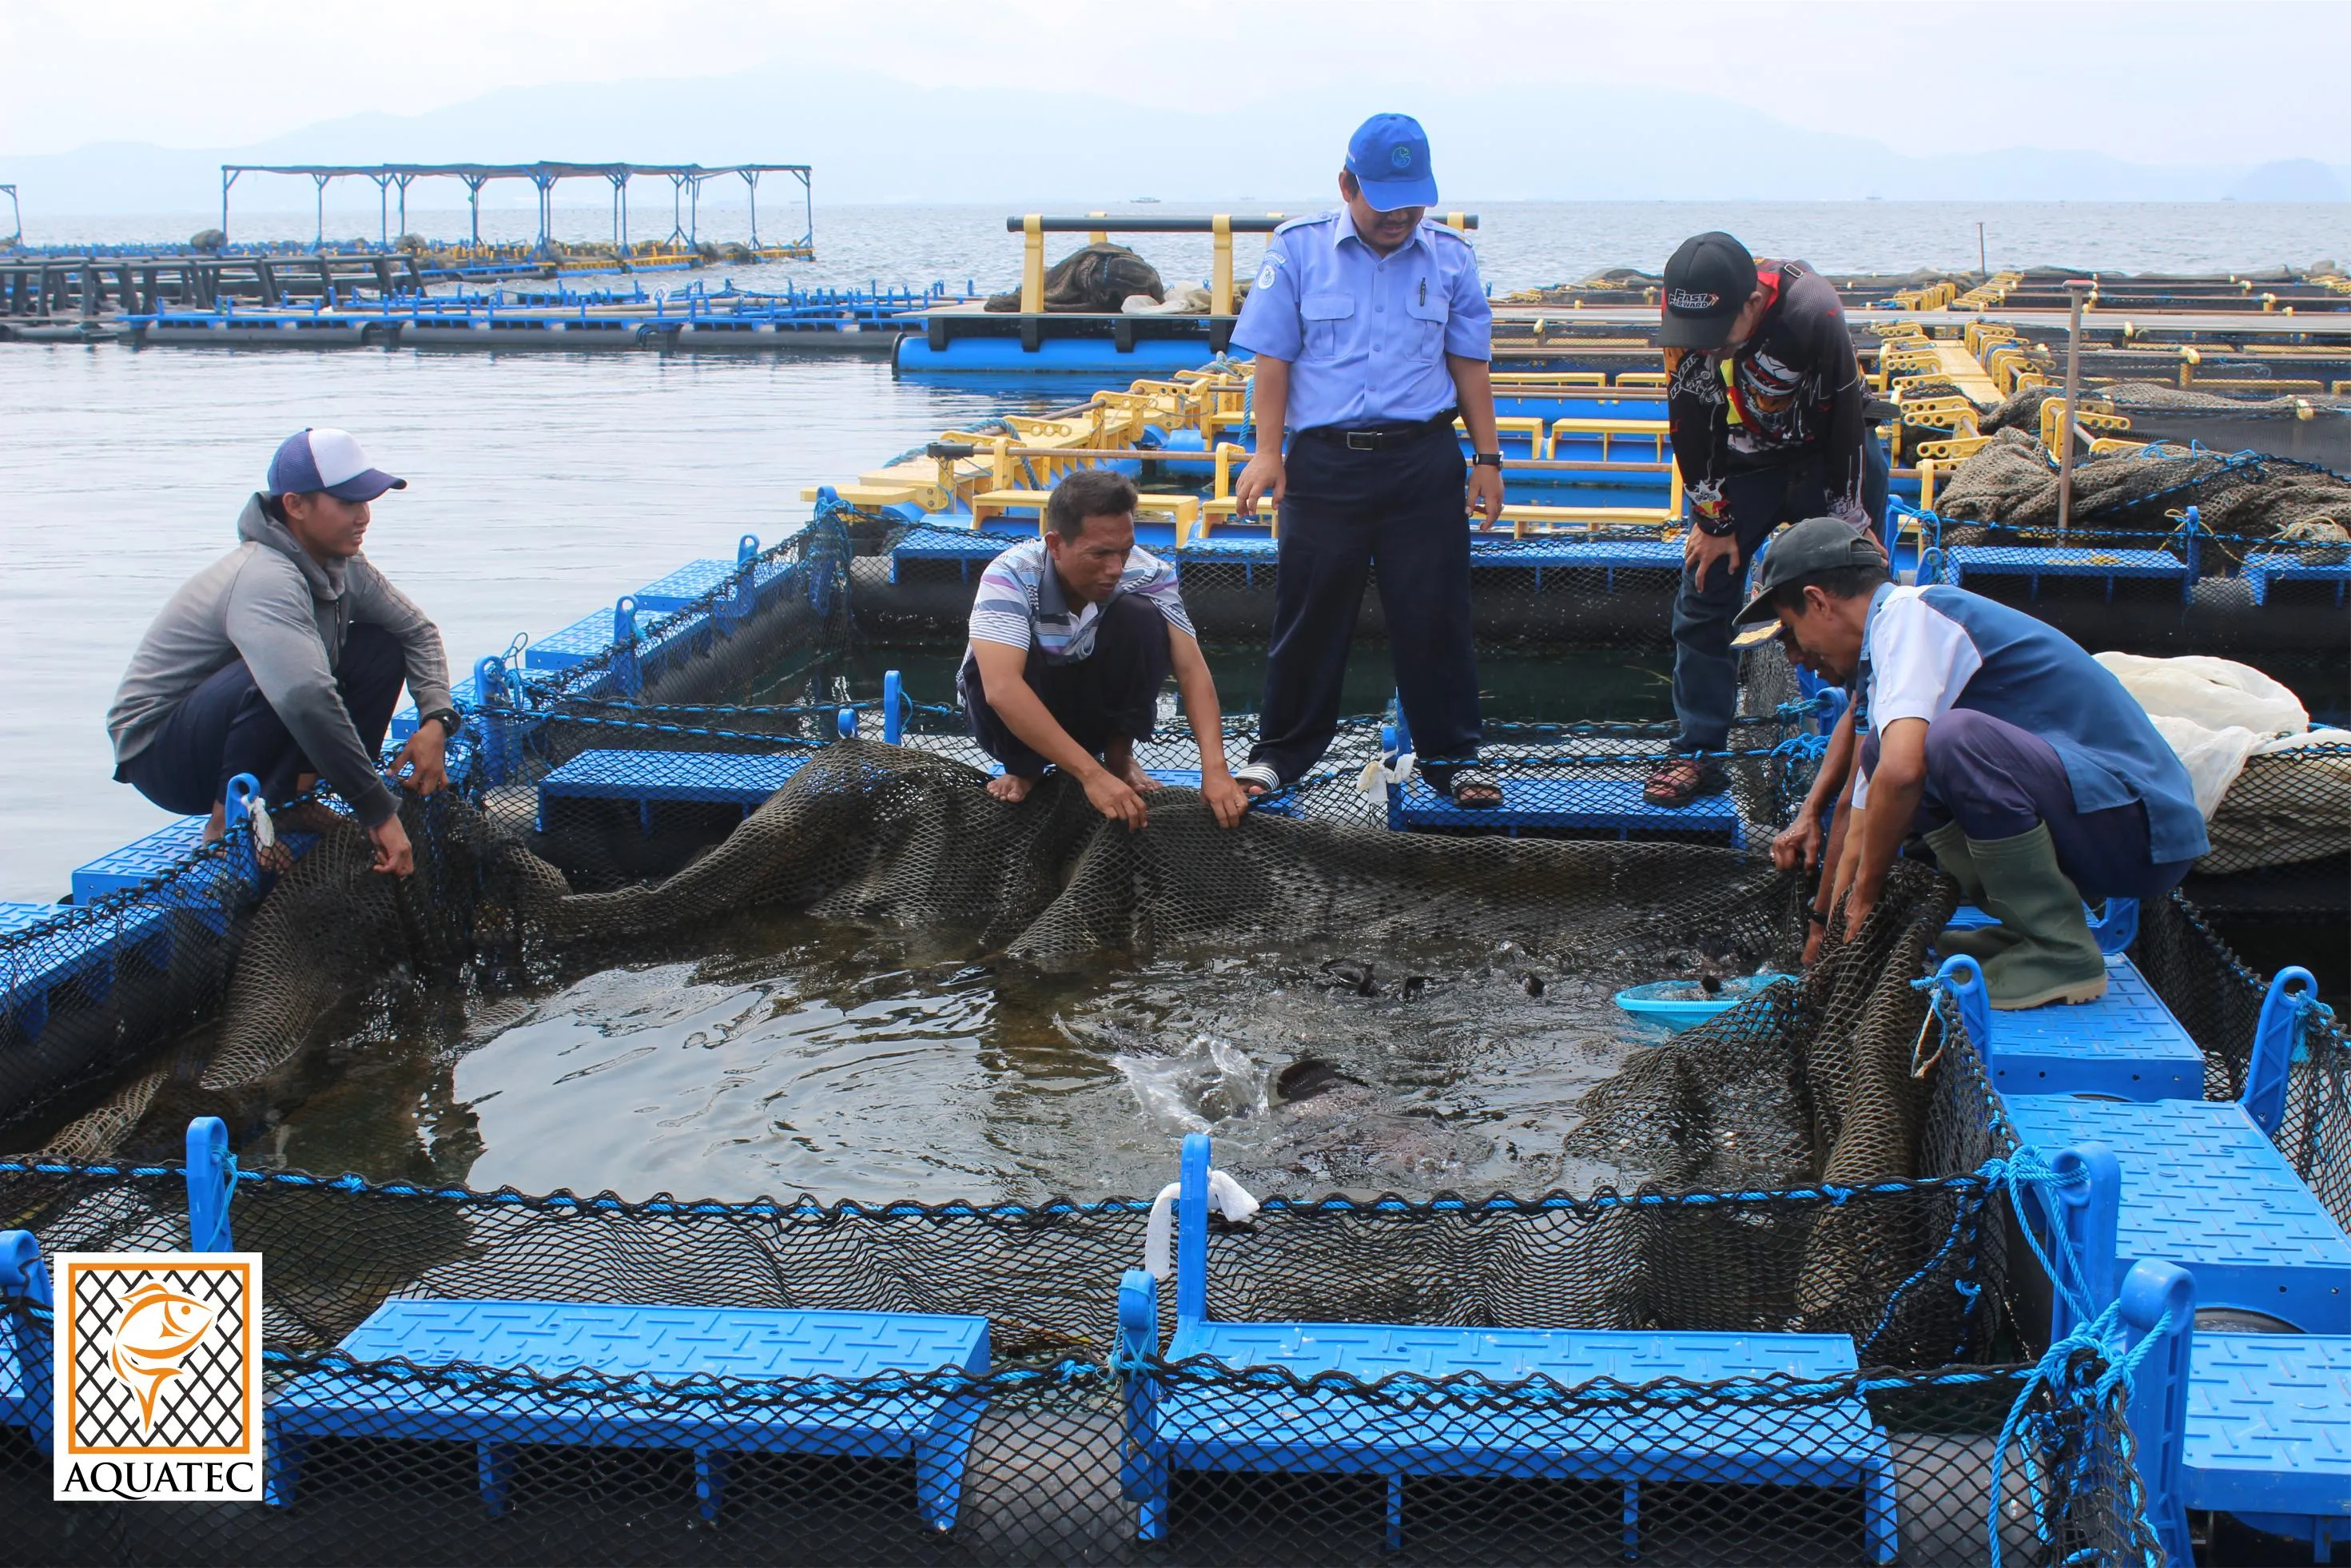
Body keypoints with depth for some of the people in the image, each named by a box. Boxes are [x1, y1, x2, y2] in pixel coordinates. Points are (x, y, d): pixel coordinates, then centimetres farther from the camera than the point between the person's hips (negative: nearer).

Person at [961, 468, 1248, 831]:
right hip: (1023, 714, -2)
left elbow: (1191, 669, -24)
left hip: (1099, 706, 2)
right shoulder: (1012, 575, -31)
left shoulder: (1147, 574, -21)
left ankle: (1119, 754, -5)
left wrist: (1214, 768, -40)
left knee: (1140, 614, -26)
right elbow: (1001, 689, -44)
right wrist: (1091, 774, -51)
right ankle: (1024, 768, -6)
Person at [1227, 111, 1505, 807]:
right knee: (1310, 614, 5)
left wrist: (1487, 458, 9)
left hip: (1423, 460, 1)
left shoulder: (1449, 256, 5)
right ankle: (1282, 751, 19)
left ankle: (1451, 756, 15)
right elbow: (1273, 357, 2)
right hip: (1325, 458, -1)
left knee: (1434, 615, 3)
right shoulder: (1298, 249, 0)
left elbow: (1469, 362, 11)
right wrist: (1267, 453, -4)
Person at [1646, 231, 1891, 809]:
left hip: (1825, 455, -3)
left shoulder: (1812, 312, -32)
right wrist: (1714, 521, -6)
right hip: (1745, 464, 3)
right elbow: (1691, 425, -8)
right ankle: (1697, 754, 5)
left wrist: (1852, 528, -16)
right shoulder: (1687, 321, -20)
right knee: (1702, 600, -2)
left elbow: (1845, 423, -22)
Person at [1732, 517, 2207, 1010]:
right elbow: (1863, 826, 24)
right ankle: (2026, 930, 7)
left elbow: (1901, 772, -26)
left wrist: (1865, 890, -12)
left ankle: (2061, 952, -17)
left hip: (2138, 821, -10)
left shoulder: (1908, 613, -11)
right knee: (1880, 752, 8)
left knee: (1954, 737, -31)